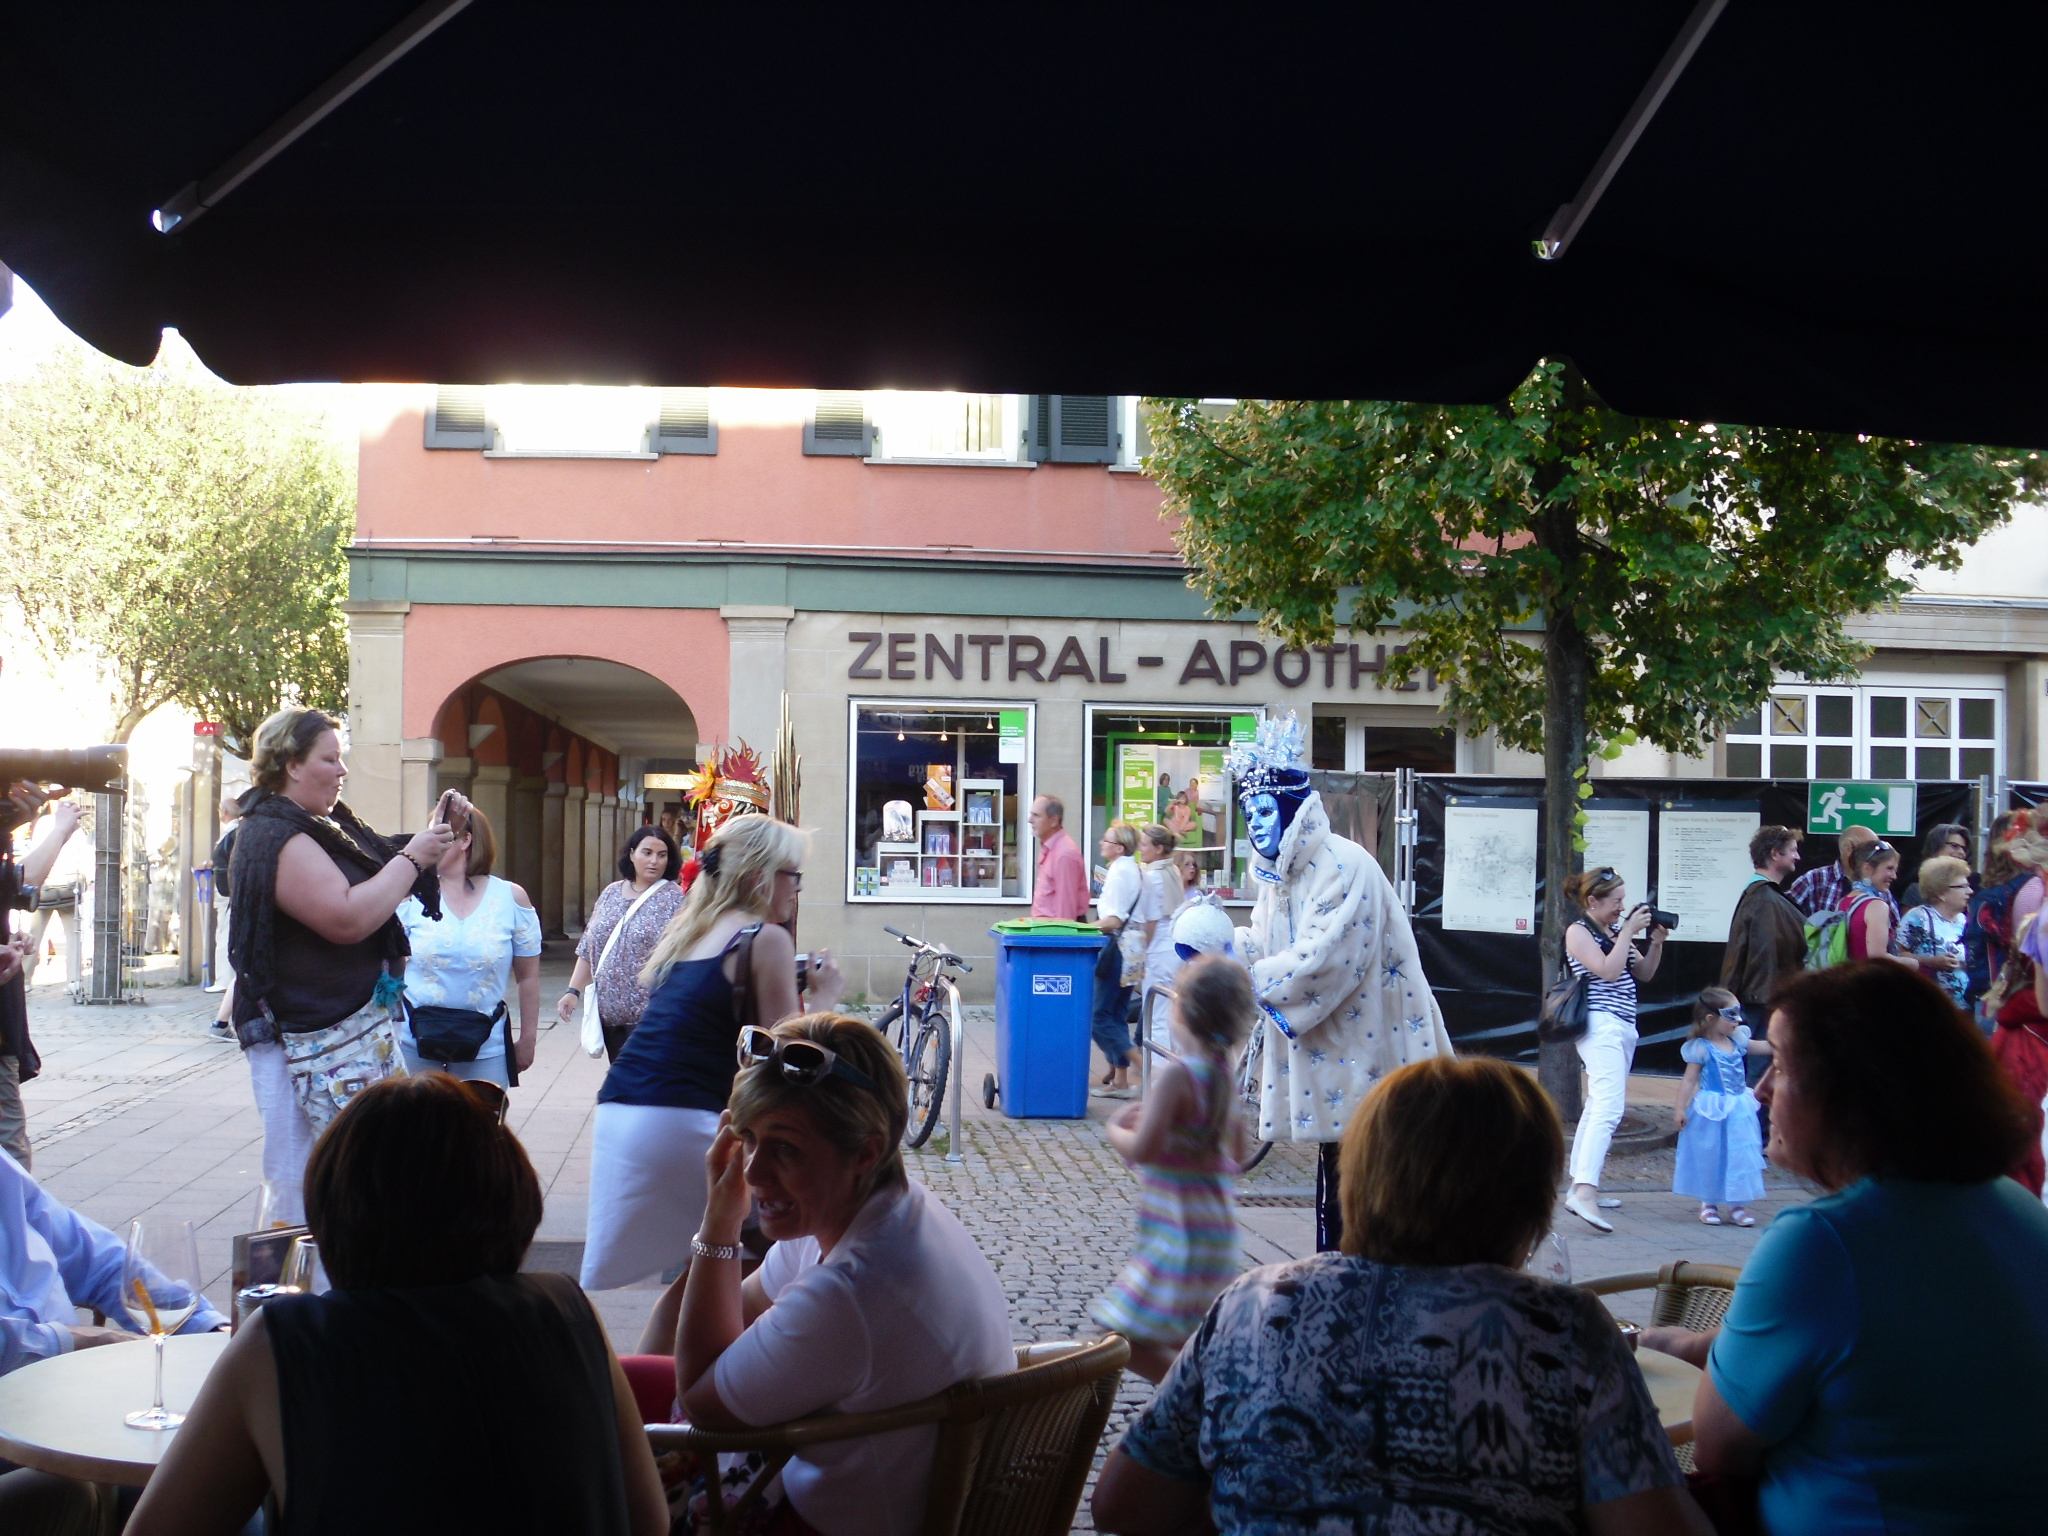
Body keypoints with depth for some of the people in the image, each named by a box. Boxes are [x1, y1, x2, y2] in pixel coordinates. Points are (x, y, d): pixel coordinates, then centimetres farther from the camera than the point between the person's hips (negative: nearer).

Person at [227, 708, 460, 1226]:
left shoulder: (321, 825, 15)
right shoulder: (275, 838, -16)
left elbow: (380, 883, 26)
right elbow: (348, 919, -25)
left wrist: (438, 835, 10)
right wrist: (411, 857, -16)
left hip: (357, 1026, 10)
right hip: (319, 1045, -10)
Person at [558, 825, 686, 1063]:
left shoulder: (674, 899, -6)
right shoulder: (611, 893, 11)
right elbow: (588, 948, 16)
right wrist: (573, 991, 10)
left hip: (649, 1015, -5)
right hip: (609, 1009, 6)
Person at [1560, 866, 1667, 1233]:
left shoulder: (1615, 933, 18)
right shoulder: (1578, 932, -6)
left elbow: (1643, 974, 19)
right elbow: (1607, 971, -19)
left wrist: (1656, 941, 4)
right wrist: (1629, 932, -15)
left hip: (1622, 1028, 10)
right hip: (1601, 1026, -10)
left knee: (1597, 1107, 13)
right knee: (1608, 1108, -23)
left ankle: (1581, 1187, 20)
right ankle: (1584, 1193, -33)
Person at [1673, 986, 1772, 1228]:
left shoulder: (1738, 1041, 4)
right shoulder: (1701, 1049, -13)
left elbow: (1766, 1047, 16)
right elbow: (1689, 1080, -11)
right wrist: (1681, 1109, -15)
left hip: (1739, 1110, 6)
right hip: (1711, 1111, -6)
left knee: (1740, 1156, 7)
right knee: (1709, 1156, 4)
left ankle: (1737, 1204, 18)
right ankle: (1708, 1204, 17)